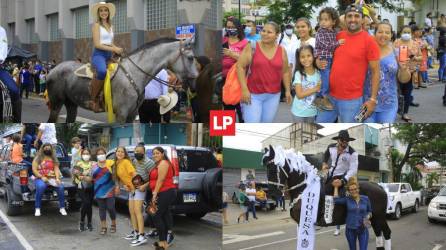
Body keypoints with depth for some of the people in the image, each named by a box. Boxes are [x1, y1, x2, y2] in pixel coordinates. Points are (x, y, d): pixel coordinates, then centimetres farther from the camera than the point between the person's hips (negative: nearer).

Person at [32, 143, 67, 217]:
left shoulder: (53, 158, 17)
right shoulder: (38, 158, 9)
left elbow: (56, 169, 7)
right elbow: (34, 170, 0)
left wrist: (57, 178, -11)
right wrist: (42, 177, -15)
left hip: (52, 178, 2)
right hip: (40, 178, -2)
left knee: (61, 186, -28)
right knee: (40, 186, -37)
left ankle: (62, 208, -18)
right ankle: (37, 209, -29)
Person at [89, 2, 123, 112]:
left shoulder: (110, 26, 20)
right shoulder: (96, 25, -1)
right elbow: (97, 44, -10)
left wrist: (117, 49, 1)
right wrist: (114, 49, -15)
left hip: (109, 55, 8)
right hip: (99, 54, -8)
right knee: (102, 71, -39)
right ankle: (94, 99, -28)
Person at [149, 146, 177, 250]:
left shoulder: (163, 163, -9)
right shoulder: (159, 164, 23)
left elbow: (161, 180, -17)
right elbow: (155, 179, 22)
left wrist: (155, 193, -18)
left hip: (165, 193, -10)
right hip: (165, 193, 10)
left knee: (157, 216, -10)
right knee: (163, 217, 11)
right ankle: (164, 242, 16)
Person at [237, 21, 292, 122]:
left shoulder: (281, 51, 4)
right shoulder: (252, 47, -6)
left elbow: (285, 72, 13)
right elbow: (240, 67, -8)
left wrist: (287, 90, 9)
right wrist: (244, 89, -14)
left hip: (273, 95, 3)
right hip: (253, 94, -3)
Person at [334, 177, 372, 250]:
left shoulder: (365, 199, -1)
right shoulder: (347, 199, -4)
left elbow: (369, 211, 11)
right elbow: (336, 200, -18)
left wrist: (368, 216, -10)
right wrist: (336, 187, -12)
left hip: (363, 229, -1)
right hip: (350, 229, 1)